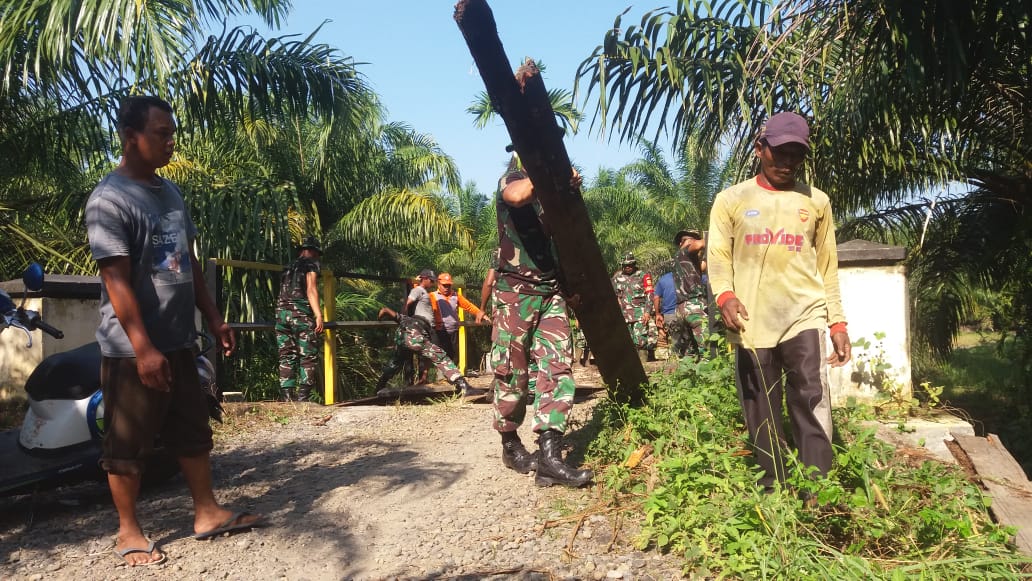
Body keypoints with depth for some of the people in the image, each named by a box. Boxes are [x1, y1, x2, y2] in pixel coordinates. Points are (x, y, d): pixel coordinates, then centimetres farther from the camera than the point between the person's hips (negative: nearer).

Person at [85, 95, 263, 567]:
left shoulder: (170, 191, 11)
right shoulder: (109, 200, -14)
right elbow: (117, 280, -19)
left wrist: (214, 320, 14)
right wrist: (143, 349, -22)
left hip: (178, 342, 8)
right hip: (132, 349, -8)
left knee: (193, 432, 15)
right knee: (129, 445, 6)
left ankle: (207, 513, 27)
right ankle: (128, 532, 20)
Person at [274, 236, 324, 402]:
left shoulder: (288, 267, 24)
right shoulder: (311, 264, 5)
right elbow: (311, 290, -8)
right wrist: (318, 315, -15)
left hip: (281, 312, 6)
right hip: (301, 313, -6)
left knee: (286, 357, 5)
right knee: (309, 358, -3)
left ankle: (287, 399, 2)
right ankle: (302, 399, -11)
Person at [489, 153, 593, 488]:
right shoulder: (512, 179, -2)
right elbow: (516, 195, -30)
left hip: (551, 293, 6)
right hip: (516, 293, -6)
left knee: (558, 370, -6)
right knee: (512, 374, 3)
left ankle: (549, 457, -7)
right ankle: (511, 445, 21)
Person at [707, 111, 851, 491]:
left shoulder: (816, 202, 14)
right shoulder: (731, 200, 8)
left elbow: (827, 268, 17)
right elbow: (718, 257, 1)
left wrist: (837, 322, 10)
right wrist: (725, 296, -19)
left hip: (804, 316, 1)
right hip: (751, 322, 0)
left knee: (811, 403, -11)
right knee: (762, 417, 4)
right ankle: (773, 490, 15)